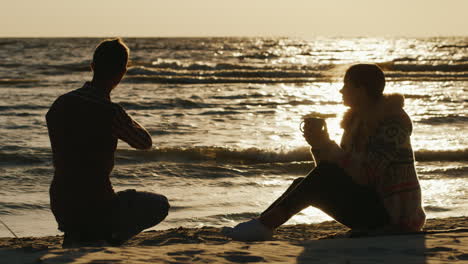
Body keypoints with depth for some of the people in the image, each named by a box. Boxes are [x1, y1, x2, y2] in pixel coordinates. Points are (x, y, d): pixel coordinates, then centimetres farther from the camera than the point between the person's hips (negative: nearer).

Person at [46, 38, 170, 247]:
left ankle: (75, 233, 13)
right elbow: (145, 143, -1)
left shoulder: (60, 104, 0)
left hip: (60, 207, 7)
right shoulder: (109, 112, -21)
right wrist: (128, 121, 17)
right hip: (95, 208, -7)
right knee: (159, 206, 18)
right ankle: (103, 237, -1)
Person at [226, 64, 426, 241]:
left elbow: (365, 172, -26)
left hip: (393, 217, -9)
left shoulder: (393, 122, -16)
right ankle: (261, 225, -17)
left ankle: (266, 224, -26)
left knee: (327, 175, -24)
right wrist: (318, 145, -11)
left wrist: (326, 146, -25)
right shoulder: (356, 120, 11)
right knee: (304, 184, -3)